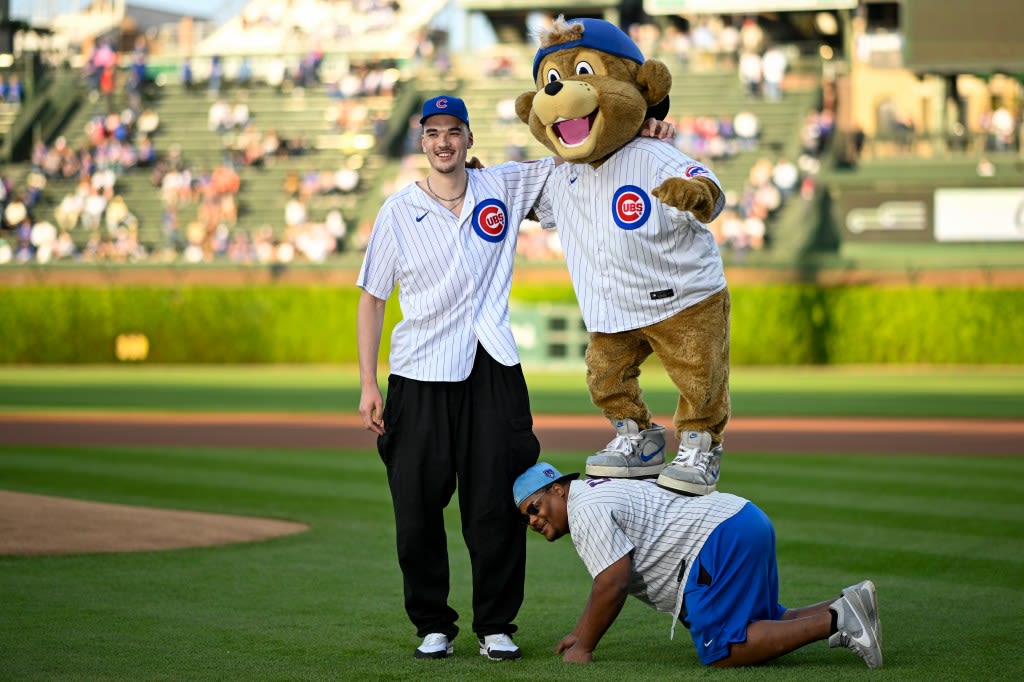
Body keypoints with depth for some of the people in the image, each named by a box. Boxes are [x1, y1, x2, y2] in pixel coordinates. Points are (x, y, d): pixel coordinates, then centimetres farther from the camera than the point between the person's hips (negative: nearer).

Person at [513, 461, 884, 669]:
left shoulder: (586, 510, -8)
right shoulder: (598, 493, 25)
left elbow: (613, 584, -17)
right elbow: (610, 578, 33)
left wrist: (583, 649, -9)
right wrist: (579, 633, 28)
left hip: (723, 538, -11)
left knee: (722, 652, -15)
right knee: (762, 626, 23)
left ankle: (834, 621, -20)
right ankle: (842, 607, 9)